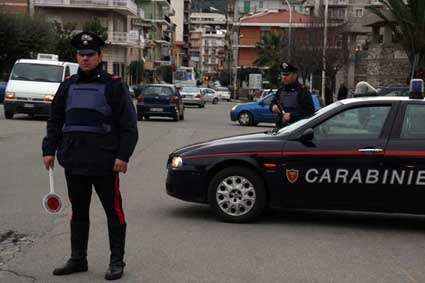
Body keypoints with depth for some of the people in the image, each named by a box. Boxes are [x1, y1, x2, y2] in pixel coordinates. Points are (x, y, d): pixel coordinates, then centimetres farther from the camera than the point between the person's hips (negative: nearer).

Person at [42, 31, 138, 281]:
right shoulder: (68, 86, 11)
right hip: (73, 162, 5)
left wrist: (123, 155, -15)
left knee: (113, 211, 2)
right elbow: (55, 121, 17)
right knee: (78, 212, 14)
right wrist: (49, 150, 10)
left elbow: (128, 124, -8)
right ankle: (78, 259, 27)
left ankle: (117, 262, 12)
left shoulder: (113, 85, -4)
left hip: (104, 163, -5)